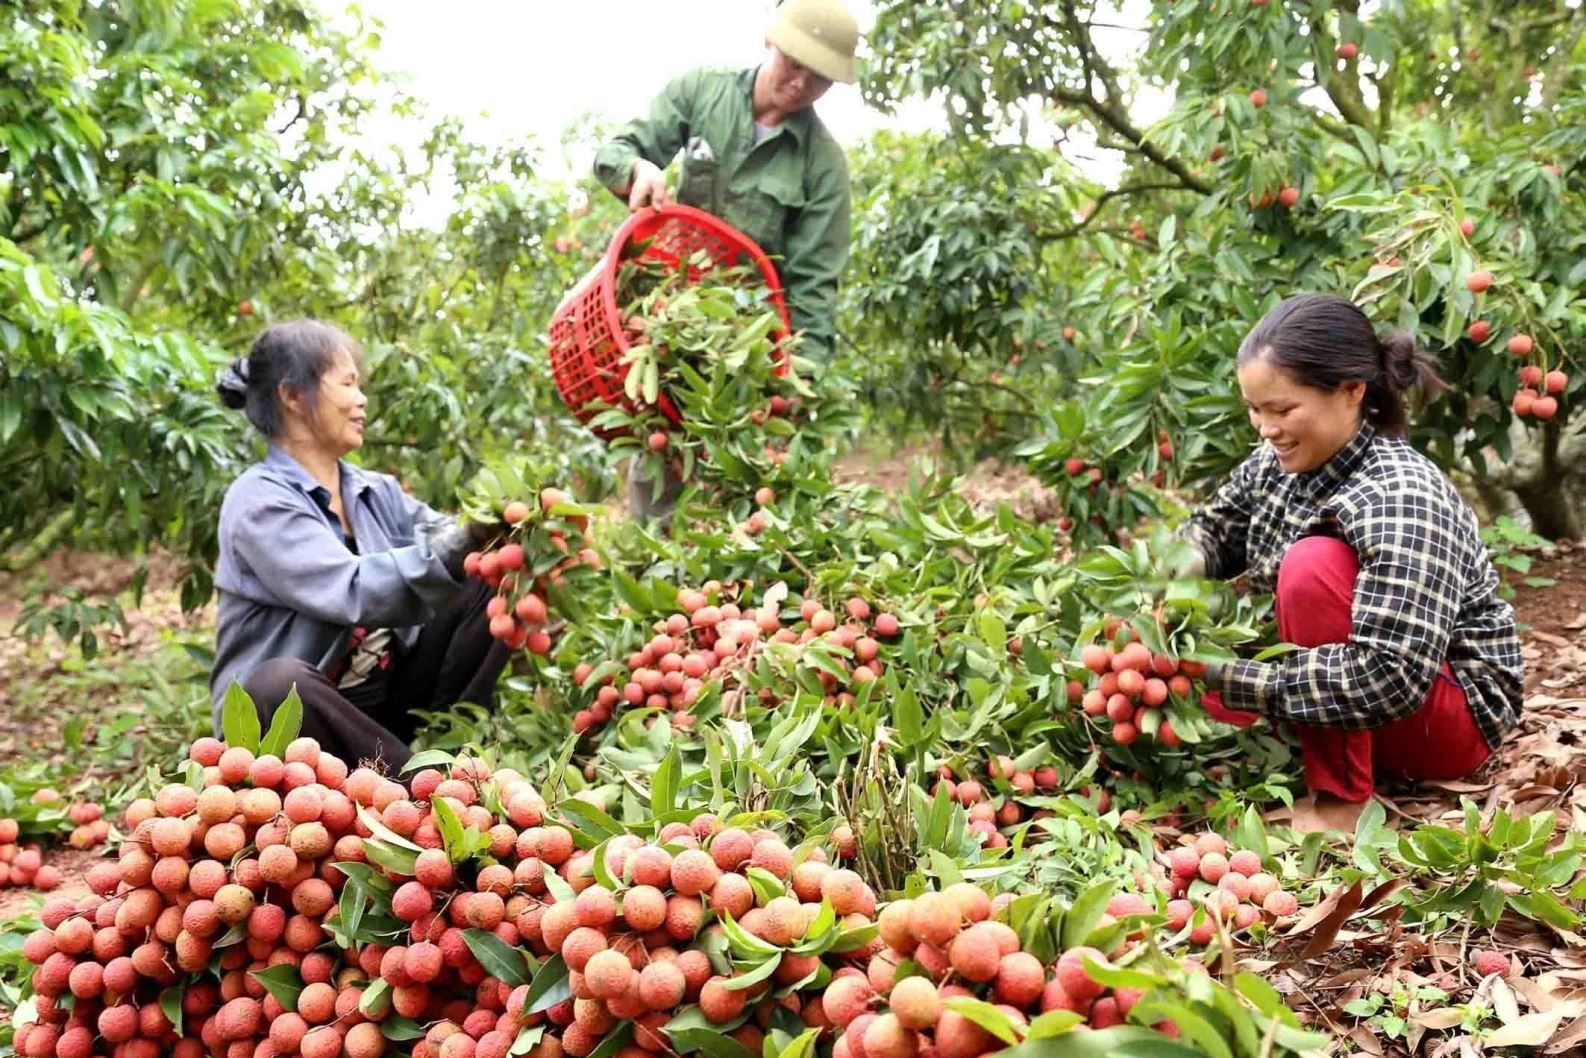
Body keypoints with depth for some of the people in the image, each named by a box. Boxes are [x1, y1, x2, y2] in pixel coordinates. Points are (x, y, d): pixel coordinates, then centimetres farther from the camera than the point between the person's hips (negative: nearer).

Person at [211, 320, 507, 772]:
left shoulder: (377, 492, 11)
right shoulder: (258, 501, -14)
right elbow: (354, 591, -28)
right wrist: (460, 544, -36)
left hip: (385, 701, 7)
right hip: (294, 712, -7)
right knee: (279, 682, -41)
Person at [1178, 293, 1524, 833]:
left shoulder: (1401, 499, -29)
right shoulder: (1277, 463, -8)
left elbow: (1389, 678, -37)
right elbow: (1214, 529, 9)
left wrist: (1235, 682, -34)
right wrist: (1177, 567, -15)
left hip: (1453, 712, -7)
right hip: (1332, 695, 7)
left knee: (1313, 565, -30)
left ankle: (1340, 799, -22)